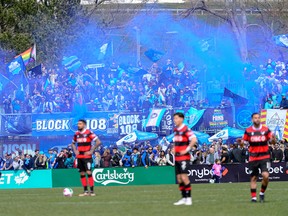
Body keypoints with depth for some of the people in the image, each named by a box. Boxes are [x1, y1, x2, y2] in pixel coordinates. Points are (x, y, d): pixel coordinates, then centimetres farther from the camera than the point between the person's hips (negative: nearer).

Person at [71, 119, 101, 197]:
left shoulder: (88, 132, -8)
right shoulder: (77, 134, 10)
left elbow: (98, 142, -12)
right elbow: (73, 143, 27)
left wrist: (91, 151, -13)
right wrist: (75, 151, 9)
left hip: (87, 156, -6)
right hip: (79, 157, 6)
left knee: (88, 172, -11)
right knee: (82, 174, 5)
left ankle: (92, 191, -7)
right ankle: (85, 191, 11)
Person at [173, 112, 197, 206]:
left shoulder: (185, 129, -11)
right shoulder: (175, 130, 14)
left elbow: (194, 140, -21)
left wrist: (187, 150, -18)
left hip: (184, 157, -8)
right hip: (177, 158, 8)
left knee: (184, 177, -12)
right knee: (179, 178, 8)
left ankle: (188, 198, -6)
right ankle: (183, 198, 13)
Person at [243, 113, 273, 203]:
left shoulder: (266, 129, 2)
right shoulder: (248, 131, 3)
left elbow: (272, 141, 4)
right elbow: (244, 142, 9)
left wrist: (272, 139, -19)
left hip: (264, 156, -1)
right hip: (253, 157, 1)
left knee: (265, 175, -15)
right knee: (253, 178, 3)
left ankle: (262, 193, 8)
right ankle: (253, 197, 10)